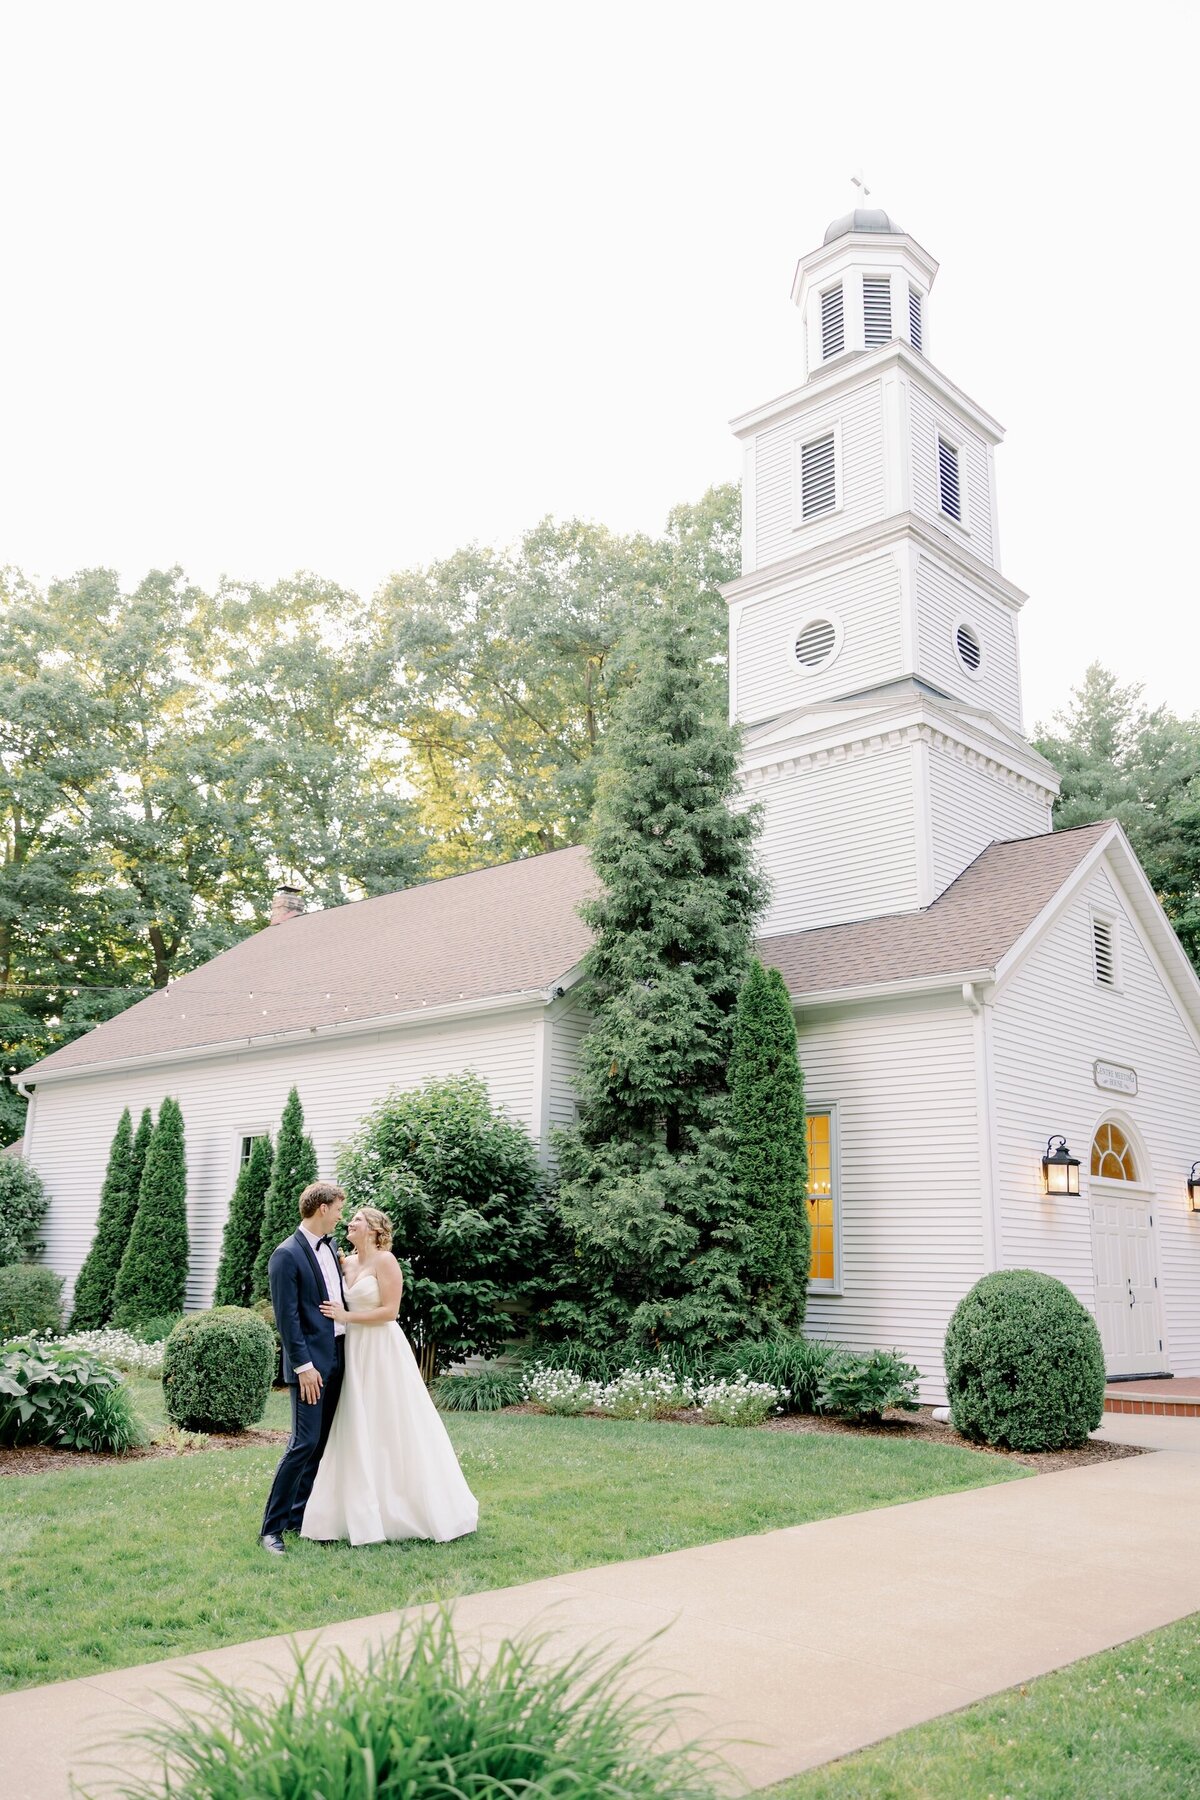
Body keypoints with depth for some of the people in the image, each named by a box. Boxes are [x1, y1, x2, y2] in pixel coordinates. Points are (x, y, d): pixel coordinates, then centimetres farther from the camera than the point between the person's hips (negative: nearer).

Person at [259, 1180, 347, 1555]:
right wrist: (304, 1366, -17)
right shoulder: (287, 1256, -14)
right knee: (304, 1443, -8)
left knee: (321, 1443, 12)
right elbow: (287, 1318, -16)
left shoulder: (329, 1246, 11)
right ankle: (272, 1527, 1)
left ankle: (300, 1515, 22)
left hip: (337, 1357, 8)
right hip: (311, 1362, -8)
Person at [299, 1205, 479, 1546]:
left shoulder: (385, 1260, -10)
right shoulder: (347, 1263, 11)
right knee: (356, 1433, 8)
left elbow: (389, 1311, -16)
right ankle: (362, 1515, 15)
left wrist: (345, 1317, -15)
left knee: (393, 1429, -1)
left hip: (382, 1352, -7)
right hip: (355, 1352, 8)